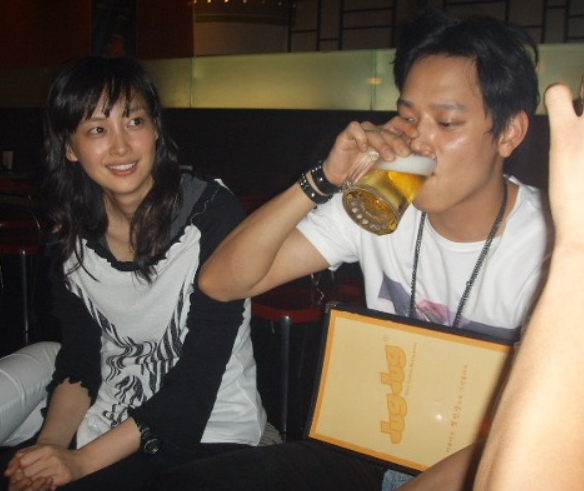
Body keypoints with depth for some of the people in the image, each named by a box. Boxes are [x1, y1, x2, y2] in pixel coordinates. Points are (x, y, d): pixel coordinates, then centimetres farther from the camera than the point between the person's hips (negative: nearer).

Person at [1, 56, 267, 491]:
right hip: (108, 429, 5)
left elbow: (199, 374, -17)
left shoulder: (212, 211, -16)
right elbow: (79, 361, 7)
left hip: (210, 429, -4)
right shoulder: (71, 235, 0)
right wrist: (51, 443, -11)